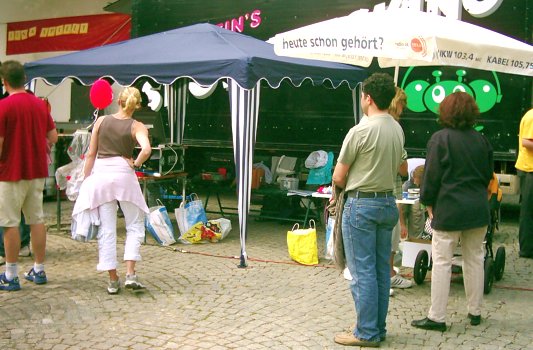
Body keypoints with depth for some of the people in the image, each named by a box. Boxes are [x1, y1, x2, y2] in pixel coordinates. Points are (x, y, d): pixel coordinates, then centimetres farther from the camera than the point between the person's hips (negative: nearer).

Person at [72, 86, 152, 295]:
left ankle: (113, 280, 10)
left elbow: (91, 154, 6)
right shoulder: (136, 127, -2)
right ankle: (130, 274, 0)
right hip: (123, 174, -2)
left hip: (100, 173, 3)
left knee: (106, 229, 7)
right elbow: (146, 149, -21)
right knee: (135, 225, 12)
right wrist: (136, 163, -2)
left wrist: (86, 180, 12)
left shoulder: (101, 121, 6)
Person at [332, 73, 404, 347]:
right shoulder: (398, 131, 6)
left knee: (363, 271, 0)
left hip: (361, 204, -7)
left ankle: (367, 333, 6)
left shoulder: (360, 131, -16)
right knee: (381, 269, 13)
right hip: (388, 202, 7)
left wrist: (349, 188, 9)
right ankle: (379, 328, 21)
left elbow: (338, 177, -10)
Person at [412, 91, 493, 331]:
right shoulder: (481, 140, 6)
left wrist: (428, 203, 1)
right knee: (474, 260, 15)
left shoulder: (440, 139, -10)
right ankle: (475, 312, 25)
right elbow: (488, 174, 15)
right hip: (478, 208, 6)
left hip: (449, 209, -5)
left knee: (442, 262, 0)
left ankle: (436, 318, 4)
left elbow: (432, 175, -9)